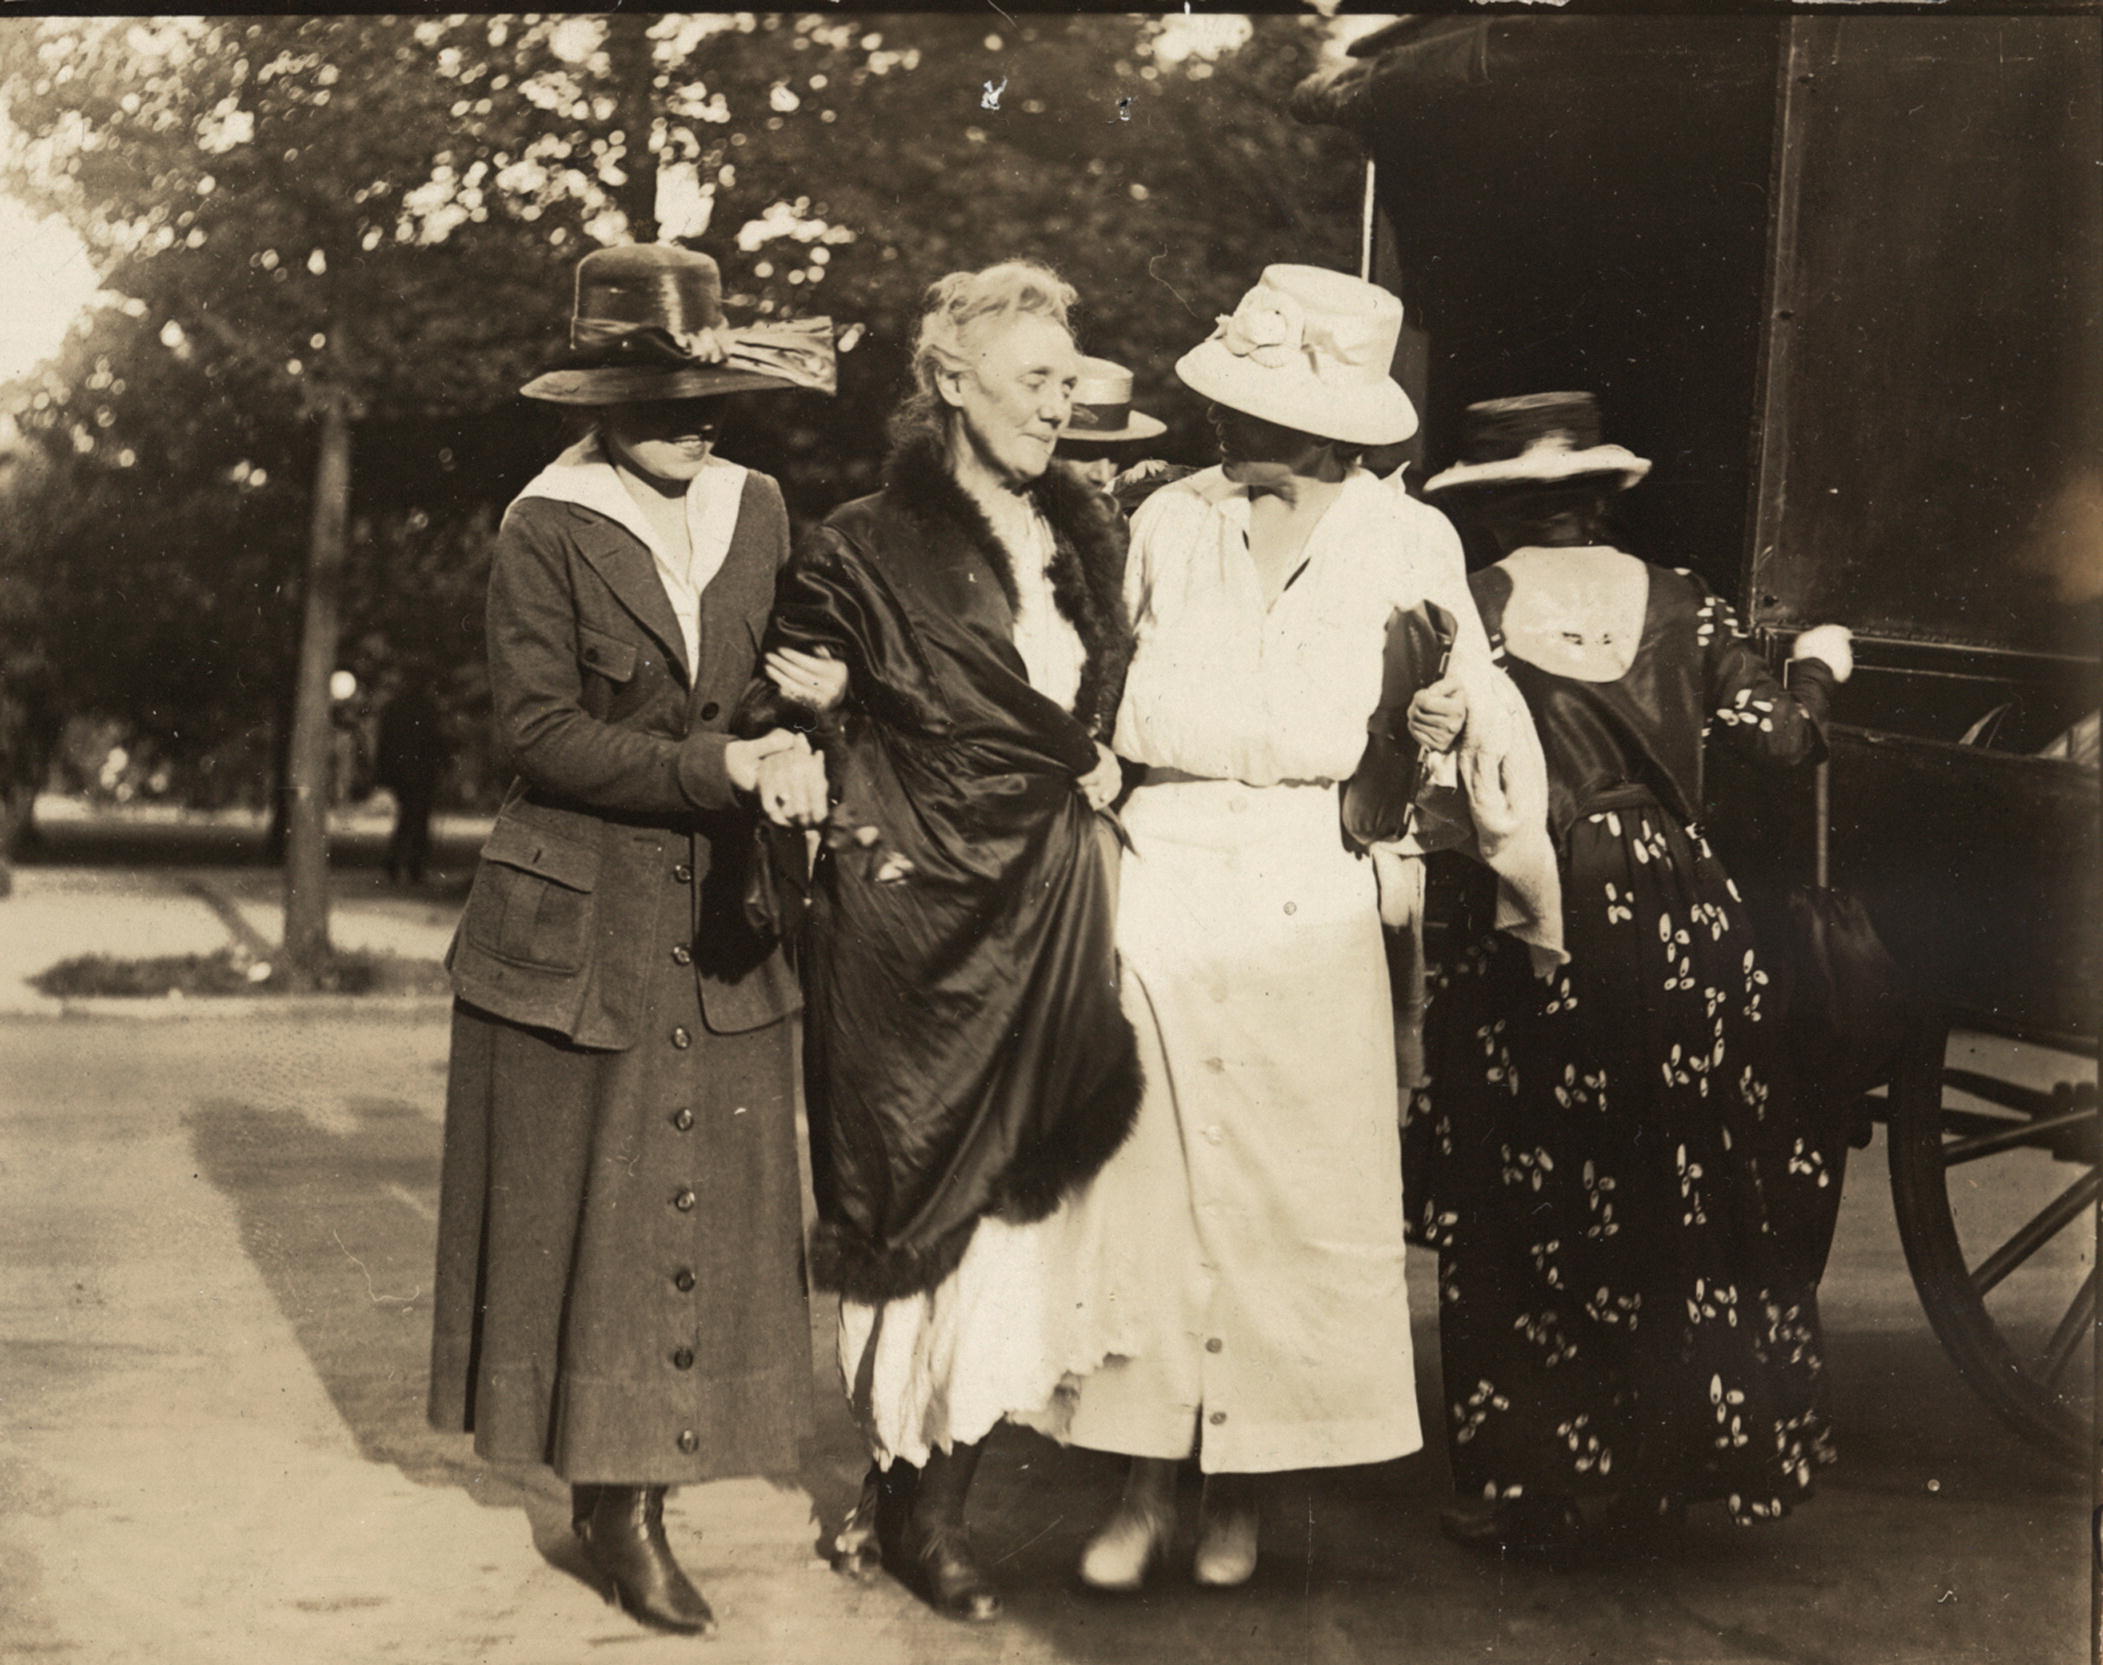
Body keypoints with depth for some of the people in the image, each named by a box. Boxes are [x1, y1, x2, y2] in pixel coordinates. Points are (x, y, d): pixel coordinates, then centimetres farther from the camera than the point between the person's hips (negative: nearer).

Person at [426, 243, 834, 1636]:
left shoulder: (757, 508, 5)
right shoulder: (549, 529, -8)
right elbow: (541, 731, -13)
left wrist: (798, 749, -11)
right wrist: (715, 769, -21)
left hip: (718, 915, 4)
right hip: (580, 922, -4)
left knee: (712, 1202, 5)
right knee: (589, 1204, 4)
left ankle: (641, 1484, 17)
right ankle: (611, 1499, 16)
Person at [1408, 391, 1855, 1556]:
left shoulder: (1468, 612, -6)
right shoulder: (1677, 604, 2)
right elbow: (1780, 733, 5)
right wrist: (1816, 665, 23)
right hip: (1676, 924, 3)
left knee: (1534, 1212, 7)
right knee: (1684, 1198, 15)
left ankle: (1548, 1490, 13)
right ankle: (1693, 1447, 24)